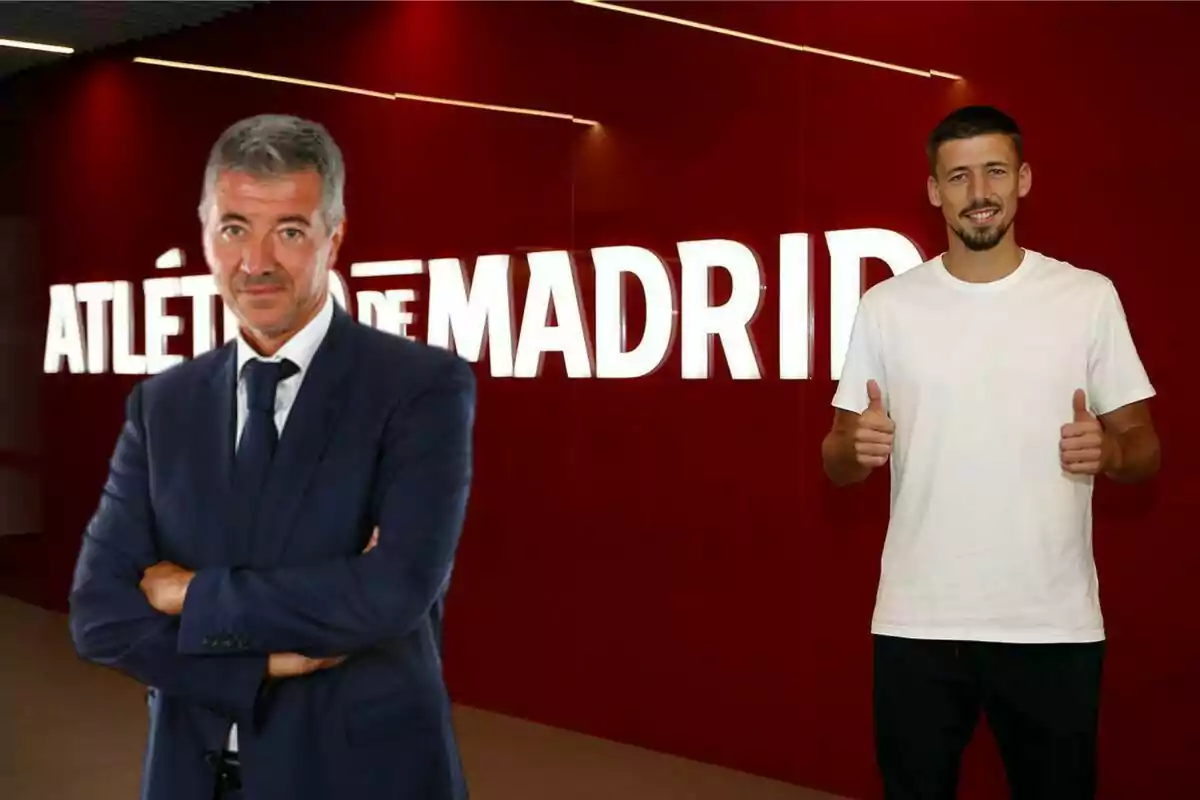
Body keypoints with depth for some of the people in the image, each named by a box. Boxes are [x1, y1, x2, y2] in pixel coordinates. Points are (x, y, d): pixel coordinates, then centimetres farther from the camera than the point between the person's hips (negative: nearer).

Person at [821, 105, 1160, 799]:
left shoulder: (1089, 296, 1)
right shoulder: (886, 305, 3)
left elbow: (1145, 448, 5)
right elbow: (837, 464, 7)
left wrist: (1109, 451, -18)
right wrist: (856, 448, -17)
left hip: (1055, 624, 0)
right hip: (917, 622, 1)